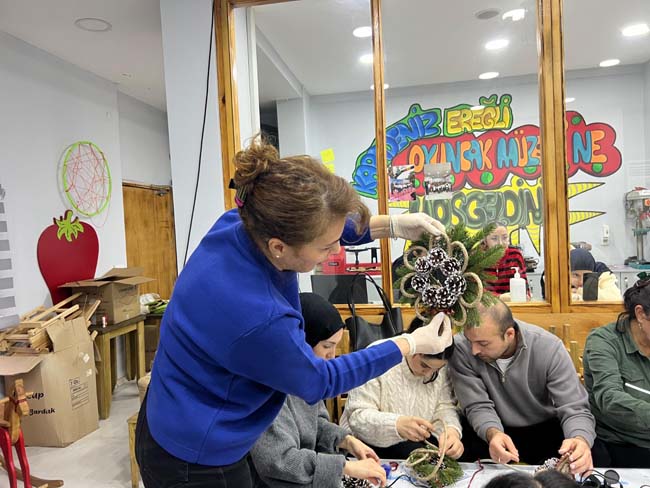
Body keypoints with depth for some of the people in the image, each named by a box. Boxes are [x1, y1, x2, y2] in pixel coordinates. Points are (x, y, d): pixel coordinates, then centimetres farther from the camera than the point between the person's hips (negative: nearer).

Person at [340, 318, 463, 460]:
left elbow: (445, 407, -3)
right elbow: (357, 416, -23)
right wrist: (398, 425, -41)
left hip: (416, 441, 4)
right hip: (374, 444, -4)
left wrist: (451, 430, -27)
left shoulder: (439, 365, -6)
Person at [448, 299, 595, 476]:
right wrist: (493, 433, -42)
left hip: (544, 430, 1)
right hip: (493, 430, 0)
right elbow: (478, 406, -20)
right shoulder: (461, 349, -23)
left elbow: (574, 408, -22)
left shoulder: (549, 348, -22)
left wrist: (581, 439, -45)